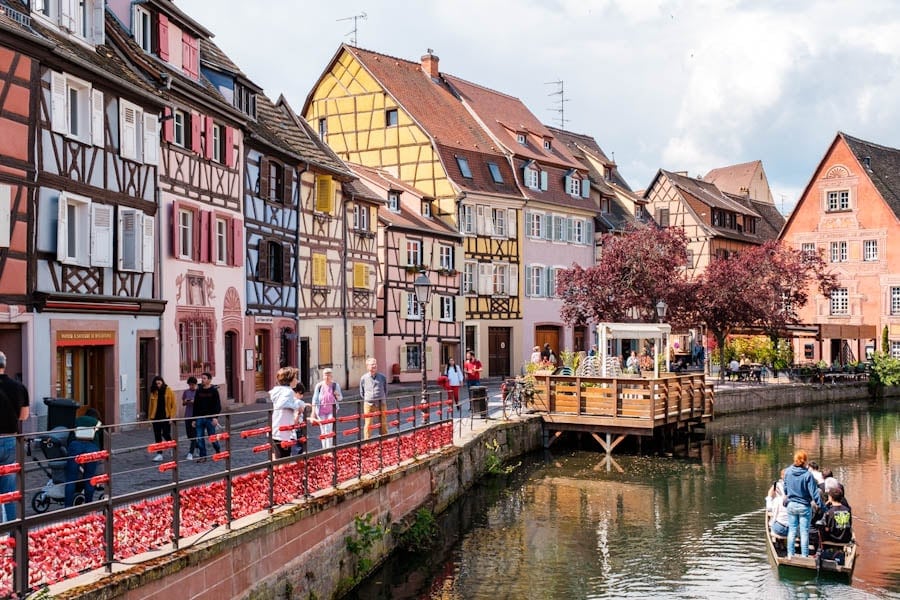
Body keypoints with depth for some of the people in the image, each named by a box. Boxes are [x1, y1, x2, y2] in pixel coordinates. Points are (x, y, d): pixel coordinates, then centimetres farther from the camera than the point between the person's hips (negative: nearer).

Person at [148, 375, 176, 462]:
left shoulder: (169, 391, -2)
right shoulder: (153, 392, 6)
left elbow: (173, 405, -3)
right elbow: (150, 405, 9)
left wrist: (171, 416, -10)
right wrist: (150, 416, 4)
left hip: (166, 417, -3)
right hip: (156, 417, 3)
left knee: (166, 434, -3)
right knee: (157, 436, 5)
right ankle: (159, 454, 11)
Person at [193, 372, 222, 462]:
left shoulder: (214, 390, -4)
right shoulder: (198, 391, 9)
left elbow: (218, 405, -7)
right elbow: (195, 406, 12)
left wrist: (215, 417, -17)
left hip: (210, 418, -4)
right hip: (199, 418, 4)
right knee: (200, 439, 0)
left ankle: (218, 451, 28)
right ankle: (203, 456, 9)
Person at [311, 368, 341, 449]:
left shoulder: (335, 385, -3)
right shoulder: (319, 386, -5)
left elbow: (340, 398, 5)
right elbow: (315, 400, -2)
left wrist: (338, 396, -19)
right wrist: (313, 412, -5)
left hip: (331, 411, -1)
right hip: (321, 412, 1)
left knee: (329, 430, -11)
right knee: (323, 431, 8)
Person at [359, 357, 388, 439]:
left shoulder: (382, 377, 4)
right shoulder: (363, 378, 0)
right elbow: (361, 393, 12)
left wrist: (383, 400, 11)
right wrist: (367, 400, 8)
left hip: (381, 404, 2)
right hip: (369, 404, -2)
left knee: (383, 424, 8)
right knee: (368, 425, 0)